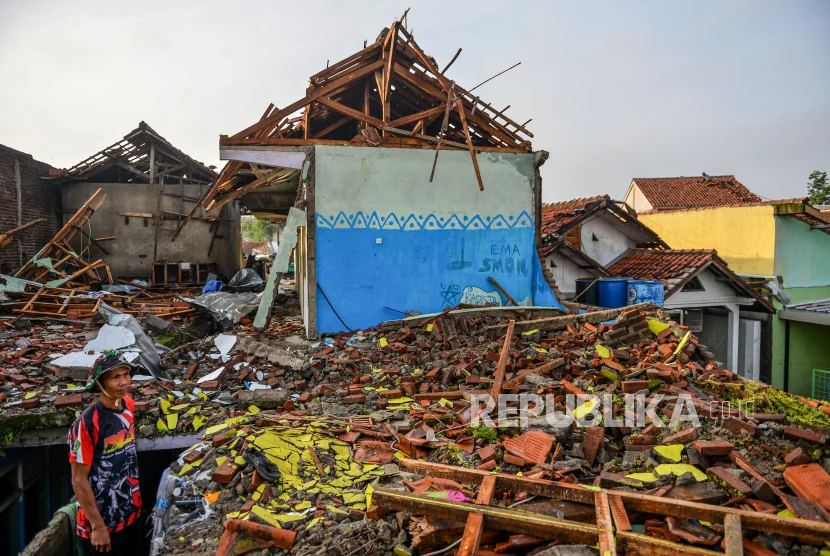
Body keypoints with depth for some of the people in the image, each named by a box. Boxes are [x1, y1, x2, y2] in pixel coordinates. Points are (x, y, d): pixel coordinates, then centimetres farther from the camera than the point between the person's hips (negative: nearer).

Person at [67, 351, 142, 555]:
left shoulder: (128, 405, -3)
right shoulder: (87, 424, -23)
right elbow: (79, 481, -18)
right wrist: (98, 526, -16)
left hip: (131, 513, 7)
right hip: (102, 522, -6)